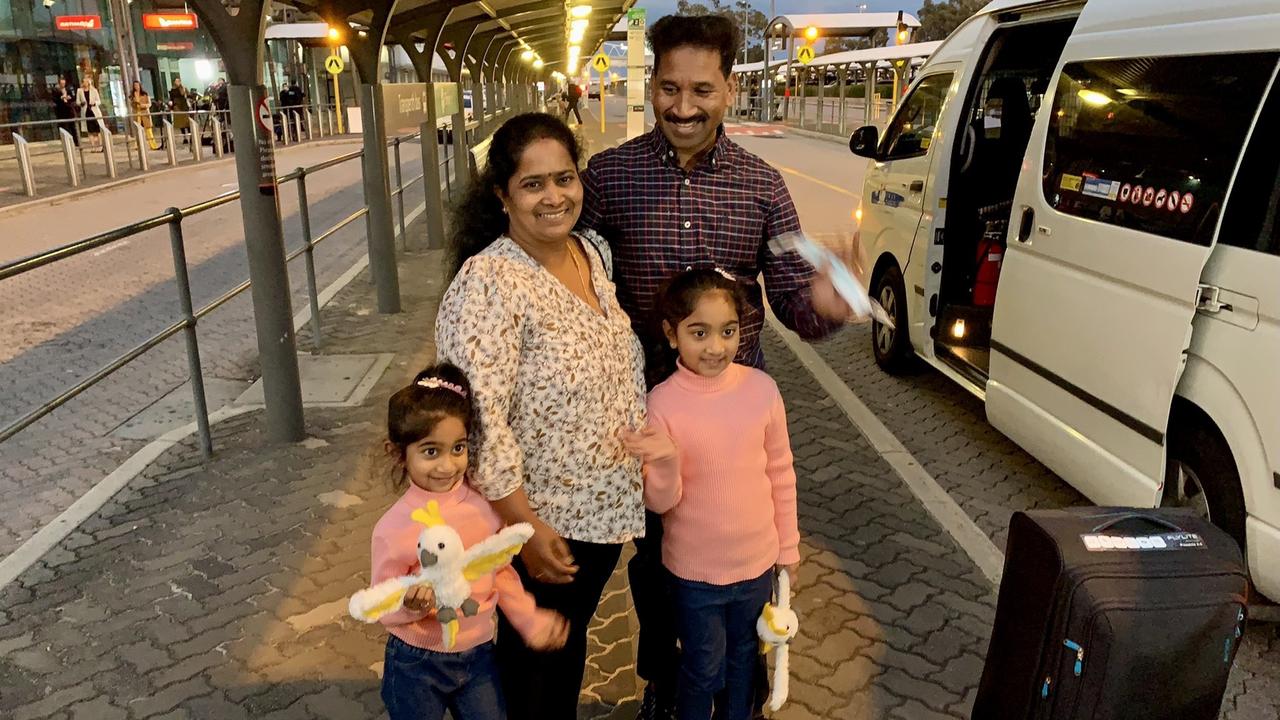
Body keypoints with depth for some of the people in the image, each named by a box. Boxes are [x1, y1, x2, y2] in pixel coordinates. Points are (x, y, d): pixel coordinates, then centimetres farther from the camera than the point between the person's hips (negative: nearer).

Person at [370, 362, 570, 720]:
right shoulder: (394, 528, -21)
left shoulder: (484, 506, -11)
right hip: (417, 665, -3)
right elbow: (383, 609, -12)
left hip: (479, 654, 3)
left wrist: (529, 619, 1)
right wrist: (411, 605, -31)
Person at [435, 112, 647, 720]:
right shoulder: (488, 283, -24)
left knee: (572, 645, 26)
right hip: (539, 521, -7)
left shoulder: (594, 250, 0)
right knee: (536, 670, 16)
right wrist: (525, 526, -23)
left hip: (606, 505, 7)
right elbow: (478, 418, -26)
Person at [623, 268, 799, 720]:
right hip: (694, 570, -2)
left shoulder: (762, 388, -12)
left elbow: (781, 474, 0)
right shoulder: (663, 401, -18)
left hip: (757, 562, 3)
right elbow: (660, 502, -14)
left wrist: (788, 545, 7)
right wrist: (666, 463, -34)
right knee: (703, 668, 16)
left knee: (743, 657, 24)